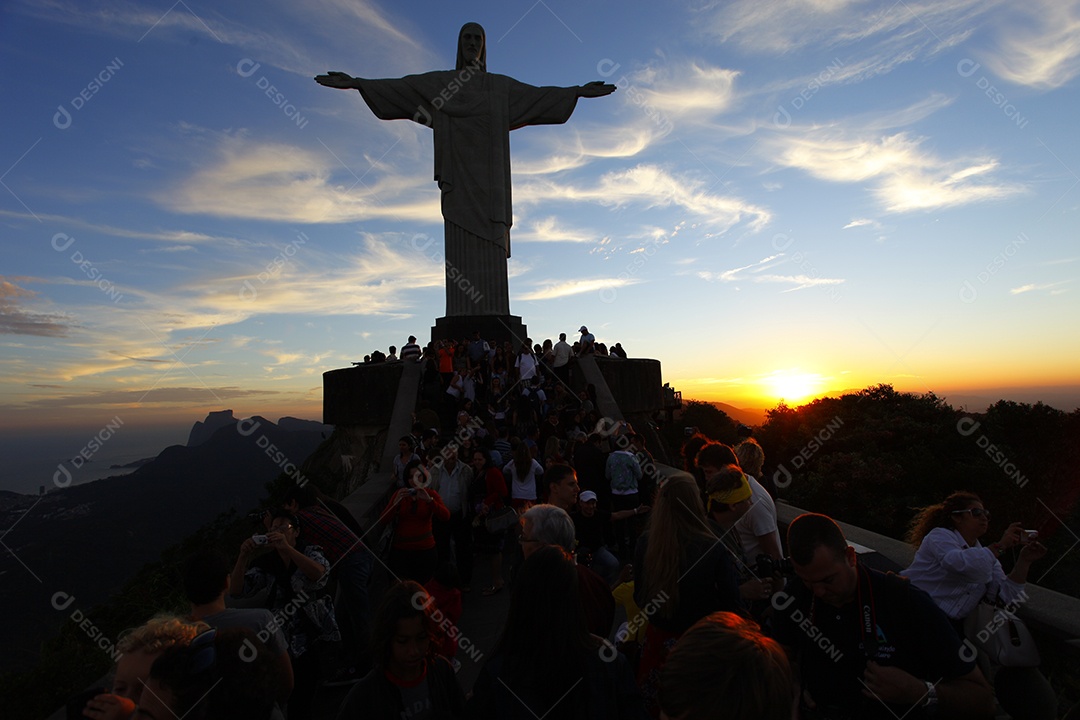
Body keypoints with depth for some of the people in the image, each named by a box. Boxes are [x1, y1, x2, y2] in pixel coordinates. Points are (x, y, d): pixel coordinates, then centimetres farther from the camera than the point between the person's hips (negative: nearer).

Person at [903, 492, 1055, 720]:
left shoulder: (985, 556, 22)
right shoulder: (940, 536, -4)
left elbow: (1005, 594, 11)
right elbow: (962, 563, -24)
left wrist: (1024, 561, 5)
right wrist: (1000, 545, -11)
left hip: (953, 626, 8)